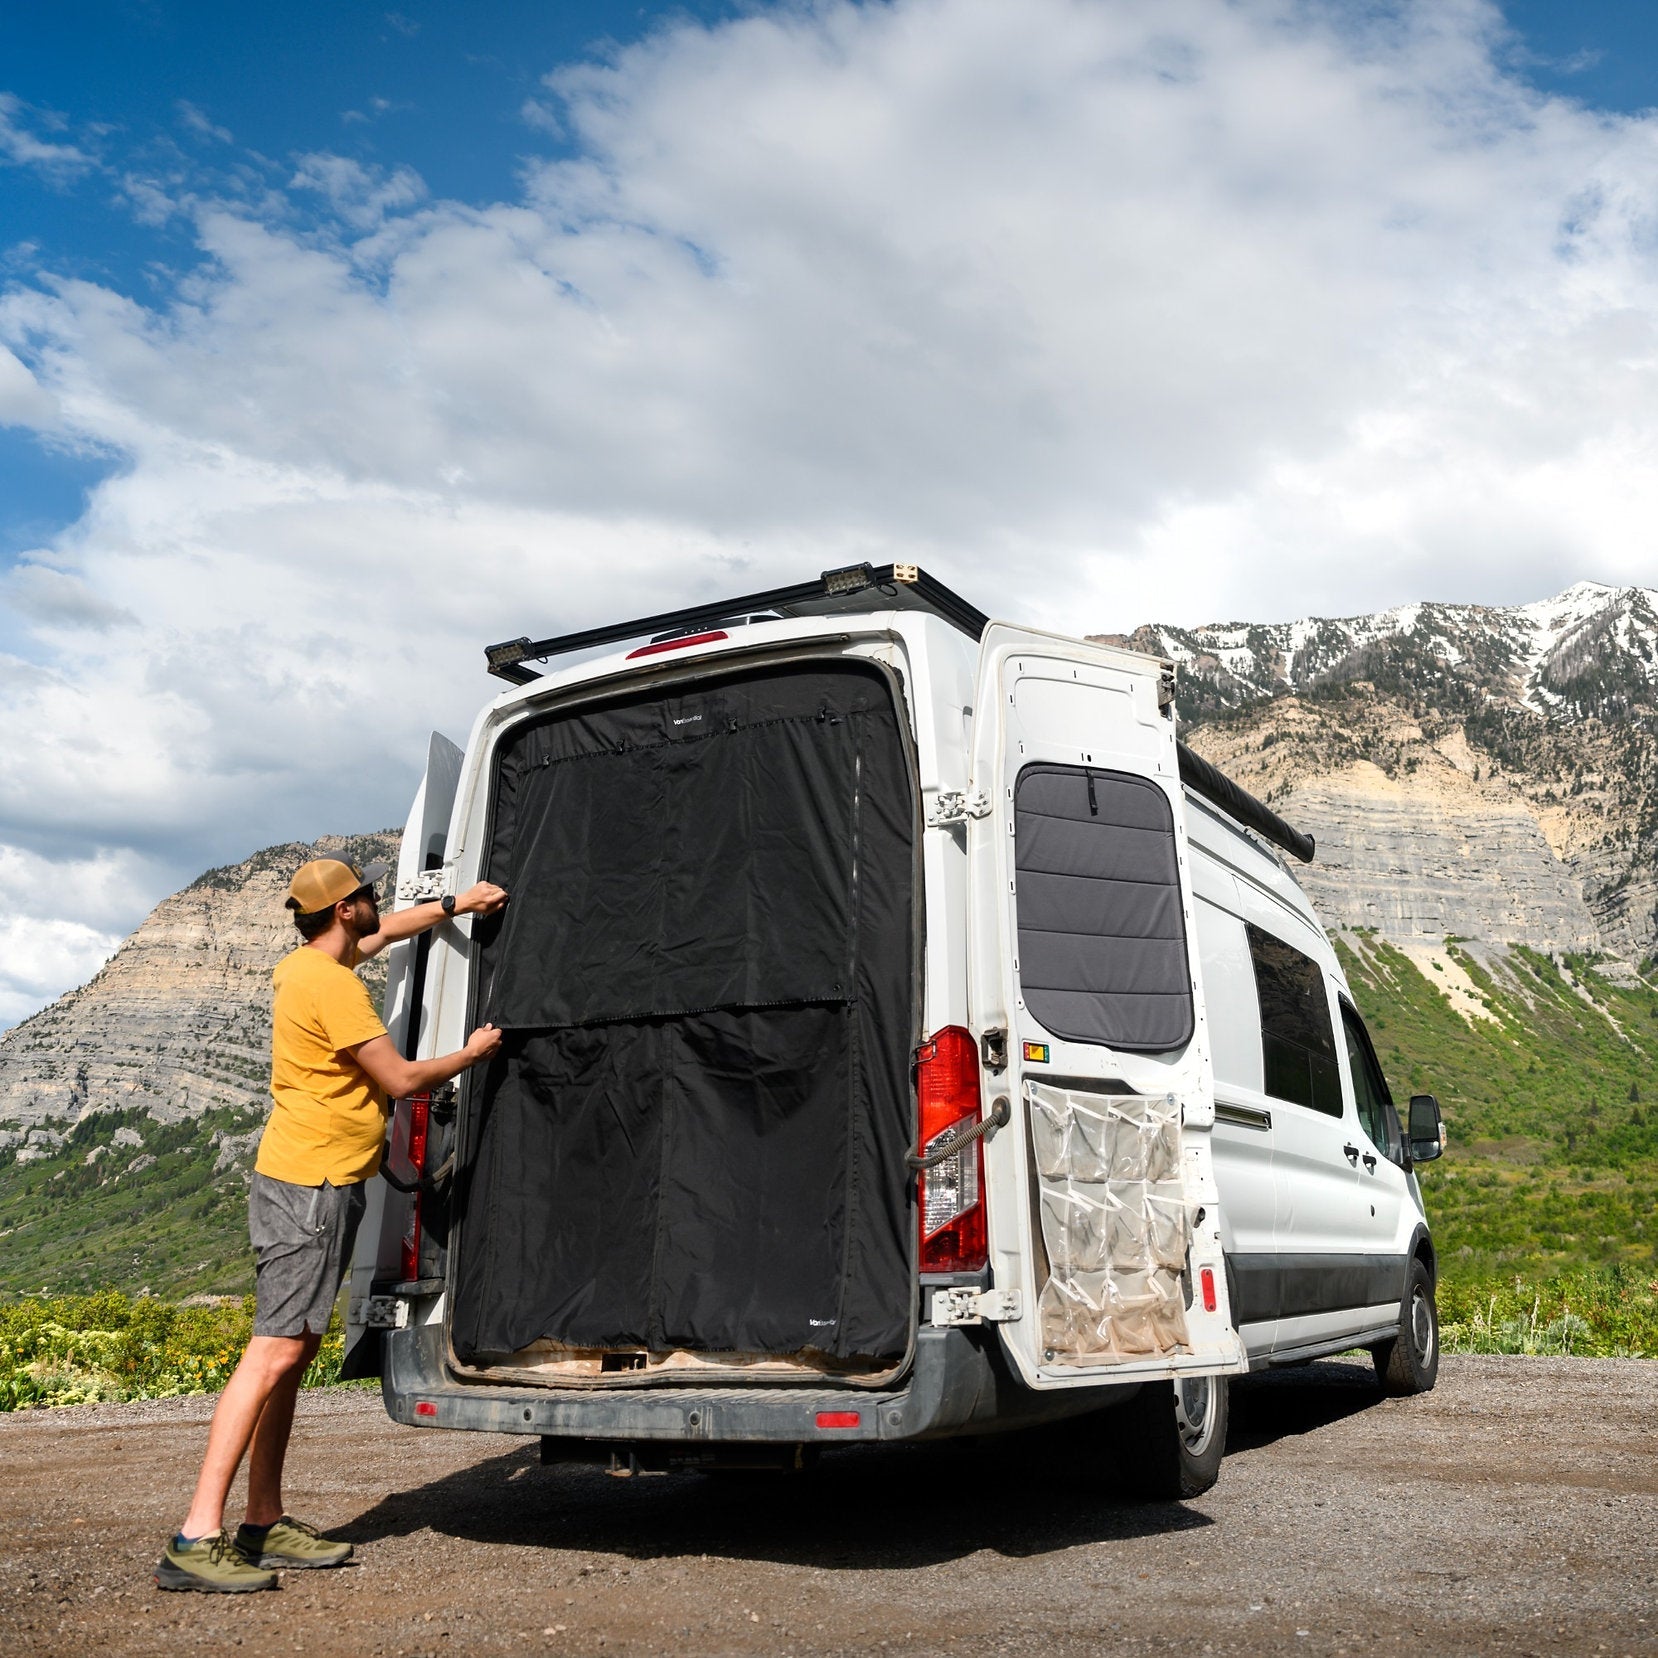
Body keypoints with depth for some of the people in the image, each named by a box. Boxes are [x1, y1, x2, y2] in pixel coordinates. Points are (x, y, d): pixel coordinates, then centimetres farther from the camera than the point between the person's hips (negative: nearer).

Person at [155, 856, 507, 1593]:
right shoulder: (332, 985, -16)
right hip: (309, 1186, -10)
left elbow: (382, 934, 34)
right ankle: (197, 1538, -11)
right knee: (275, 1351, -12)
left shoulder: (304, 966, 14)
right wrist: (473, 1053, 2)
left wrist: (456, 904, 32)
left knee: (294, 1351, 11)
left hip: (317, 1186, 10)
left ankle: (266, 1524, 16)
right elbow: (400, 1079, -13)